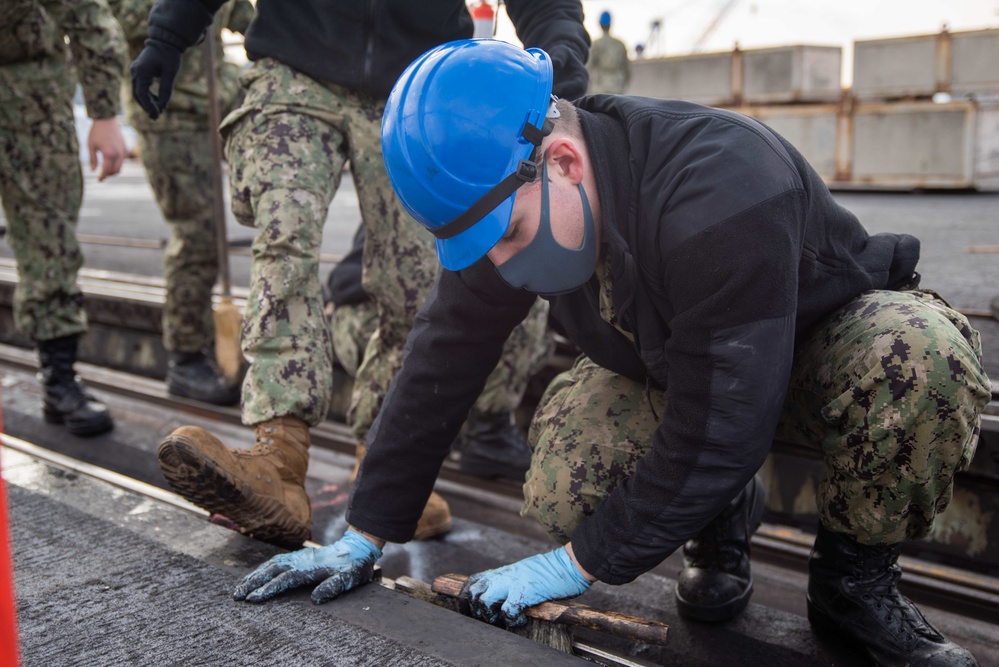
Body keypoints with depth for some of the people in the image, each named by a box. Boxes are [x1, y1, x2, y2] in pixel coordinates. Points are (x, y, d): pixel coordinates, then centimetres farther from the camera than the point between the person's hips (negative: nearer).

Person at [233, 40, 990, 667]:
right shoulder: (503, 208, -19)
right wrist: (362, 539, -8)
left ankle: (855, 578, -11)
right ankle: (721, 519, 9)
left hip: (829, 337, -4)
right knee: (561, 491, -24)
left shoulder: (719, 196, -41)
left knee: (921, 352, -38)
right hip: (667, 365, 5)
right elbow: (438, 370, -11)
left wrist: (577, 566, -25)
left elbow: (716, 433, -35)